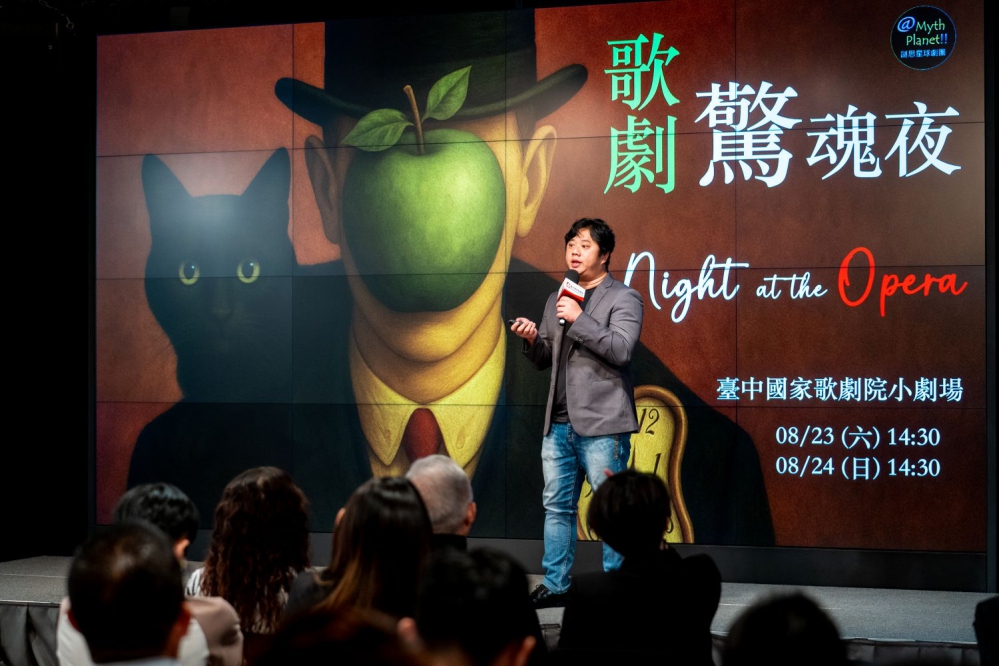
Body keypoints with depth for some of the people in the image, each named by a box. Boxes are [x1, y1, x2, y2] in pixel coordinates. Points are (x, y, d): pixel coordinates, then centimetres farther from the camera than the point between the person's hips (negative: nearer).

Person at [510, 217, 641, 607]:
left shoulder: (623, 299, -1)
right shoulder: (557, 300, 19)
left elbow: (621, 349, -16)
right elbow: (544, 361, 21)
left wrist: (579, 318, -18)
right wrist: (532, 340, 0)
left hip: (602, 425, -7)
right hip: (559, 424, 7)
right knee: (557, 506, 9)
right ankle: (555, 586, 16)